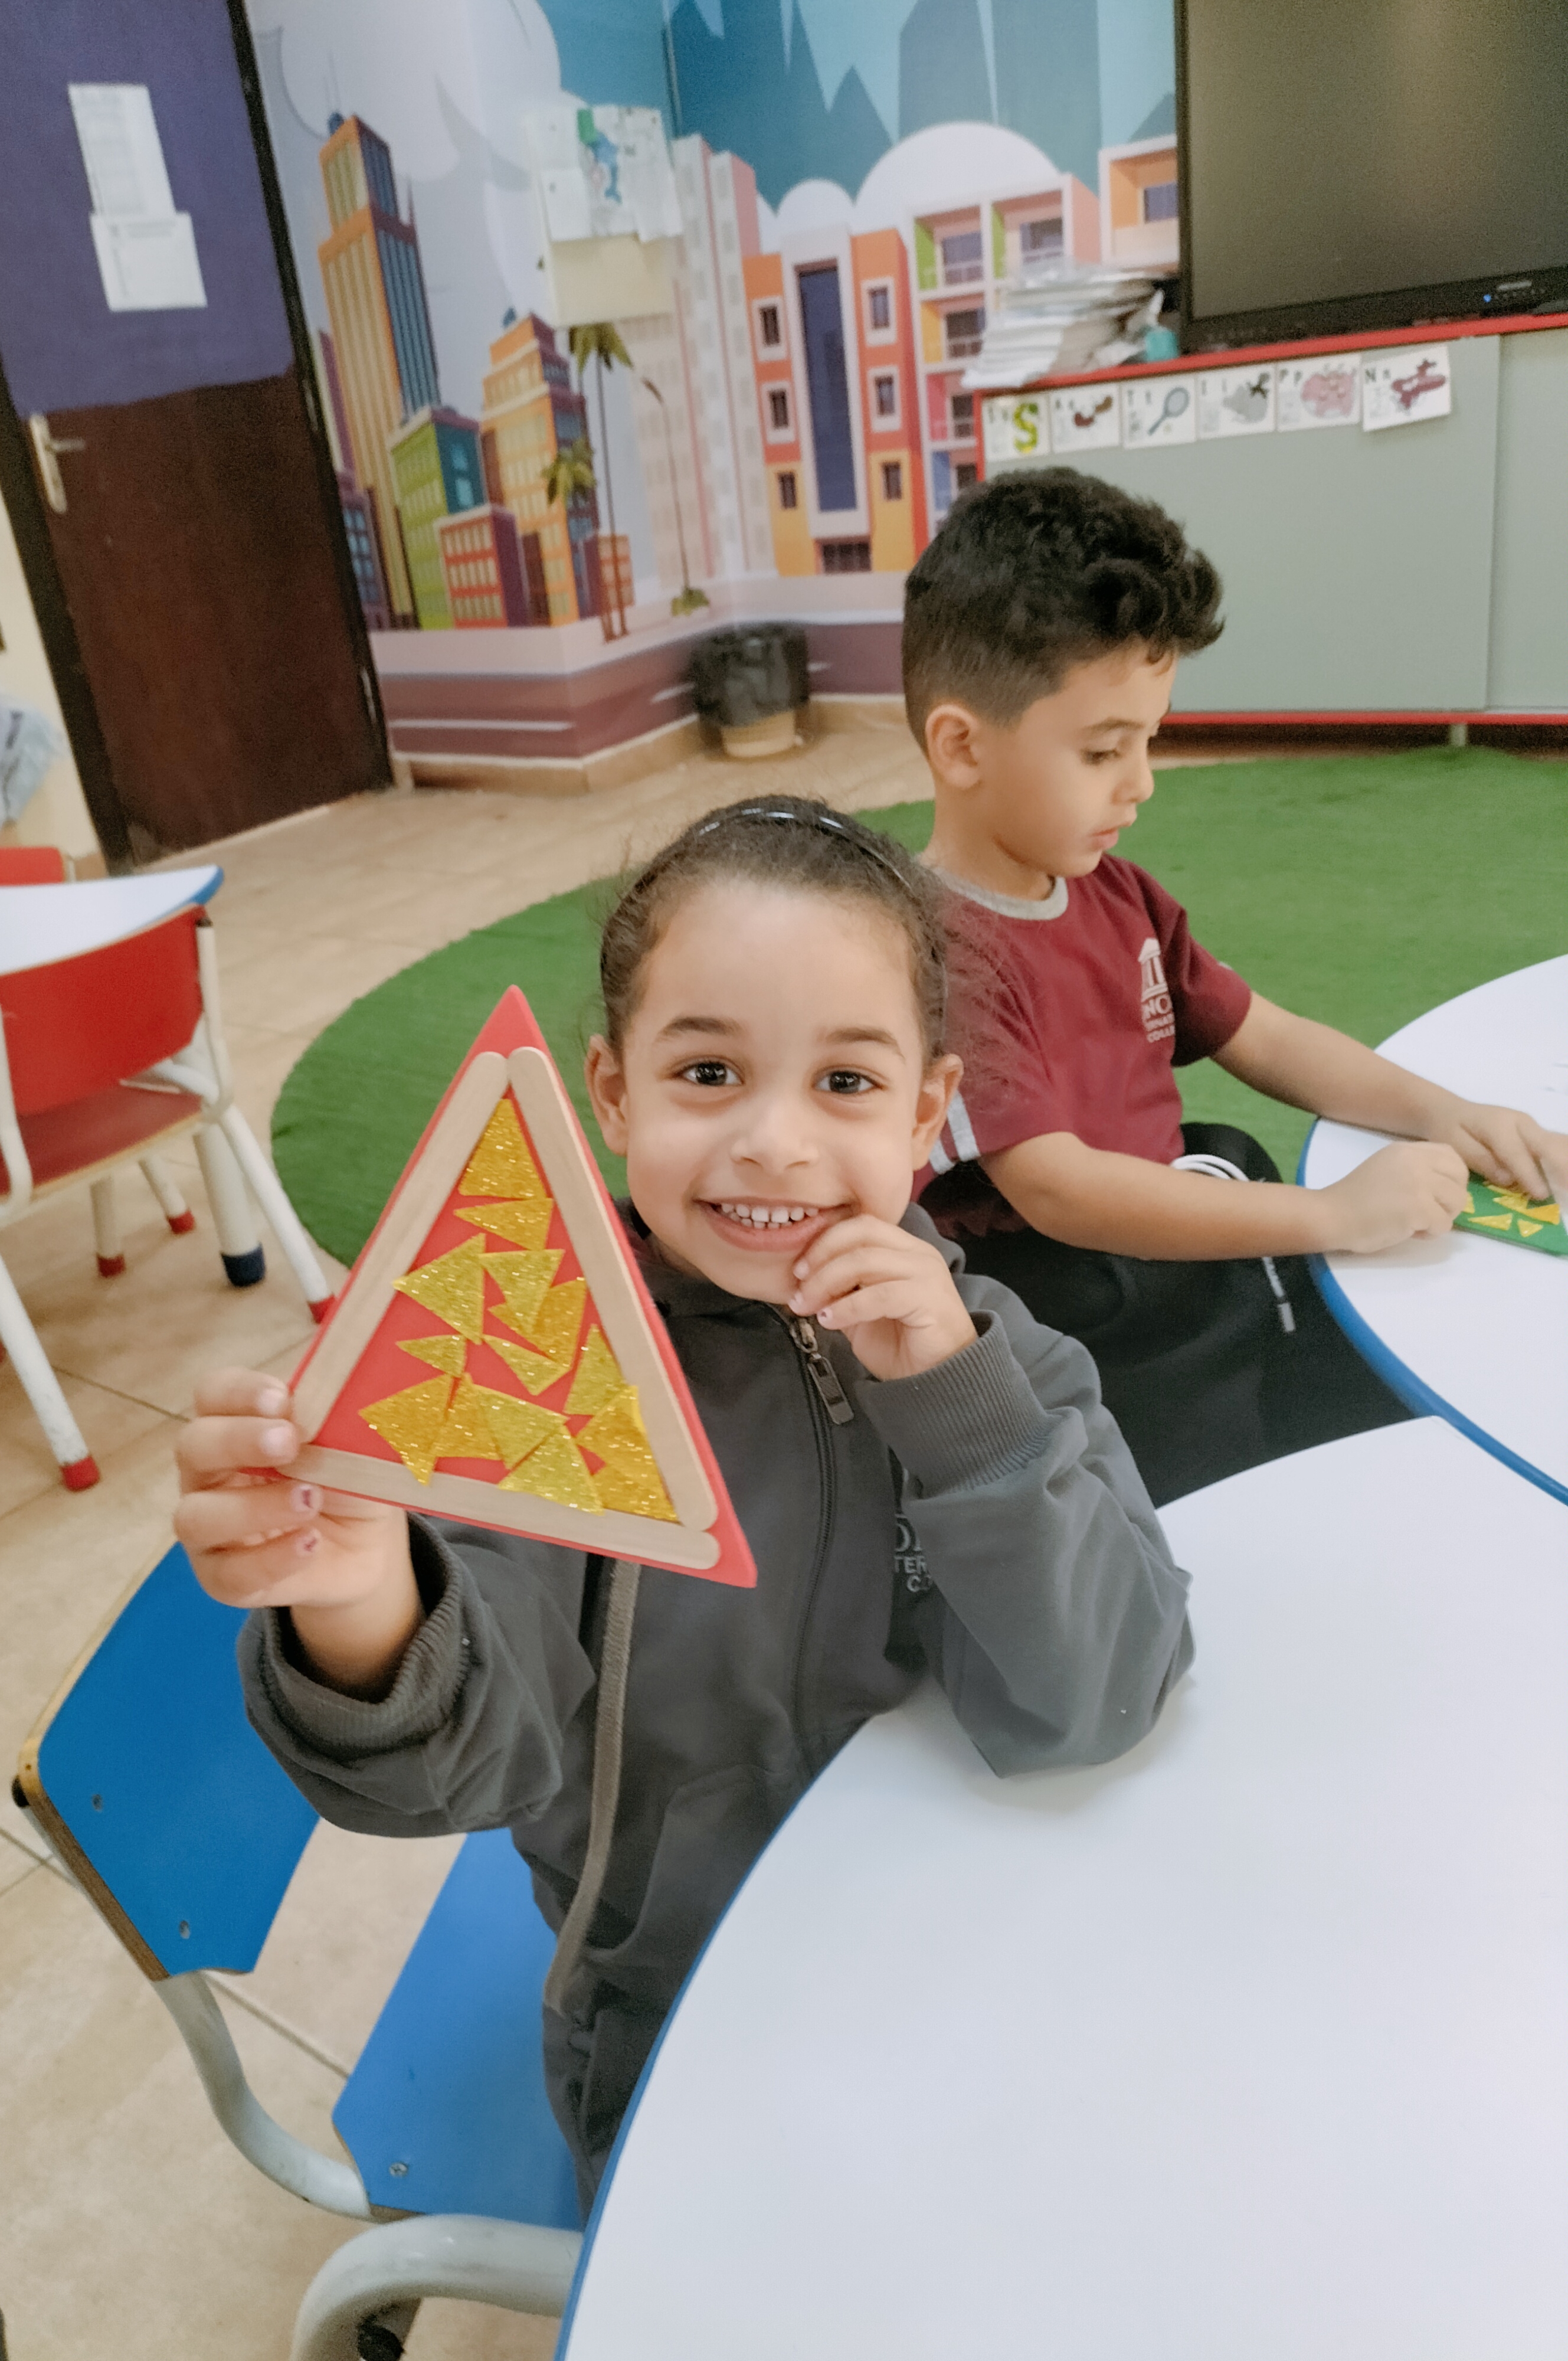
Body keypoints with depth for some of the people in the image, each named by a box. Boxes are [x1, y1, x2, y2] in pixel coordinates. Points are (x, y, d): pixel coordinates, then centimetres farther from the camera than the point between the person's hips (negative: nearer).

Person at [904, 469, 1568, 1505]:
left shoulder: (1116, 895, 12)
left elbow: (1261, 1035, 19)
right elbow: (1056, 1191, -25)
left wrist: (1441, 1114, 3)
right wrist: (1331, 1214, -23)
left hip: (1193, 1254, 8)